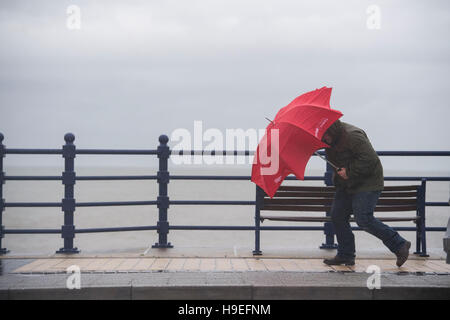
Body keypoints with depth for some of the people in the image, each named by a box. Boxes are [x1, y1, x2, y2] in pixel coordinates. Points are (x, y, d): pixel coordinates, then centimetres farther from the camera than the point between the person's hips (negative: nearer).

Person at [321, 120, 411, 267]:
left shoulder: (352, 136, -23)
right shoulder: (331, 139, 4)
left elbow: (369, 159, -27)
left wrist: (349, 172, -23)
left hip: (367, 184, -9)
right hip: (345, 184, 9)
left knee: (363, 219, -16)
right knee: (337, 216, 5)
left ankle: (400, 245, -2)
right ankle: (345, 256, 16)